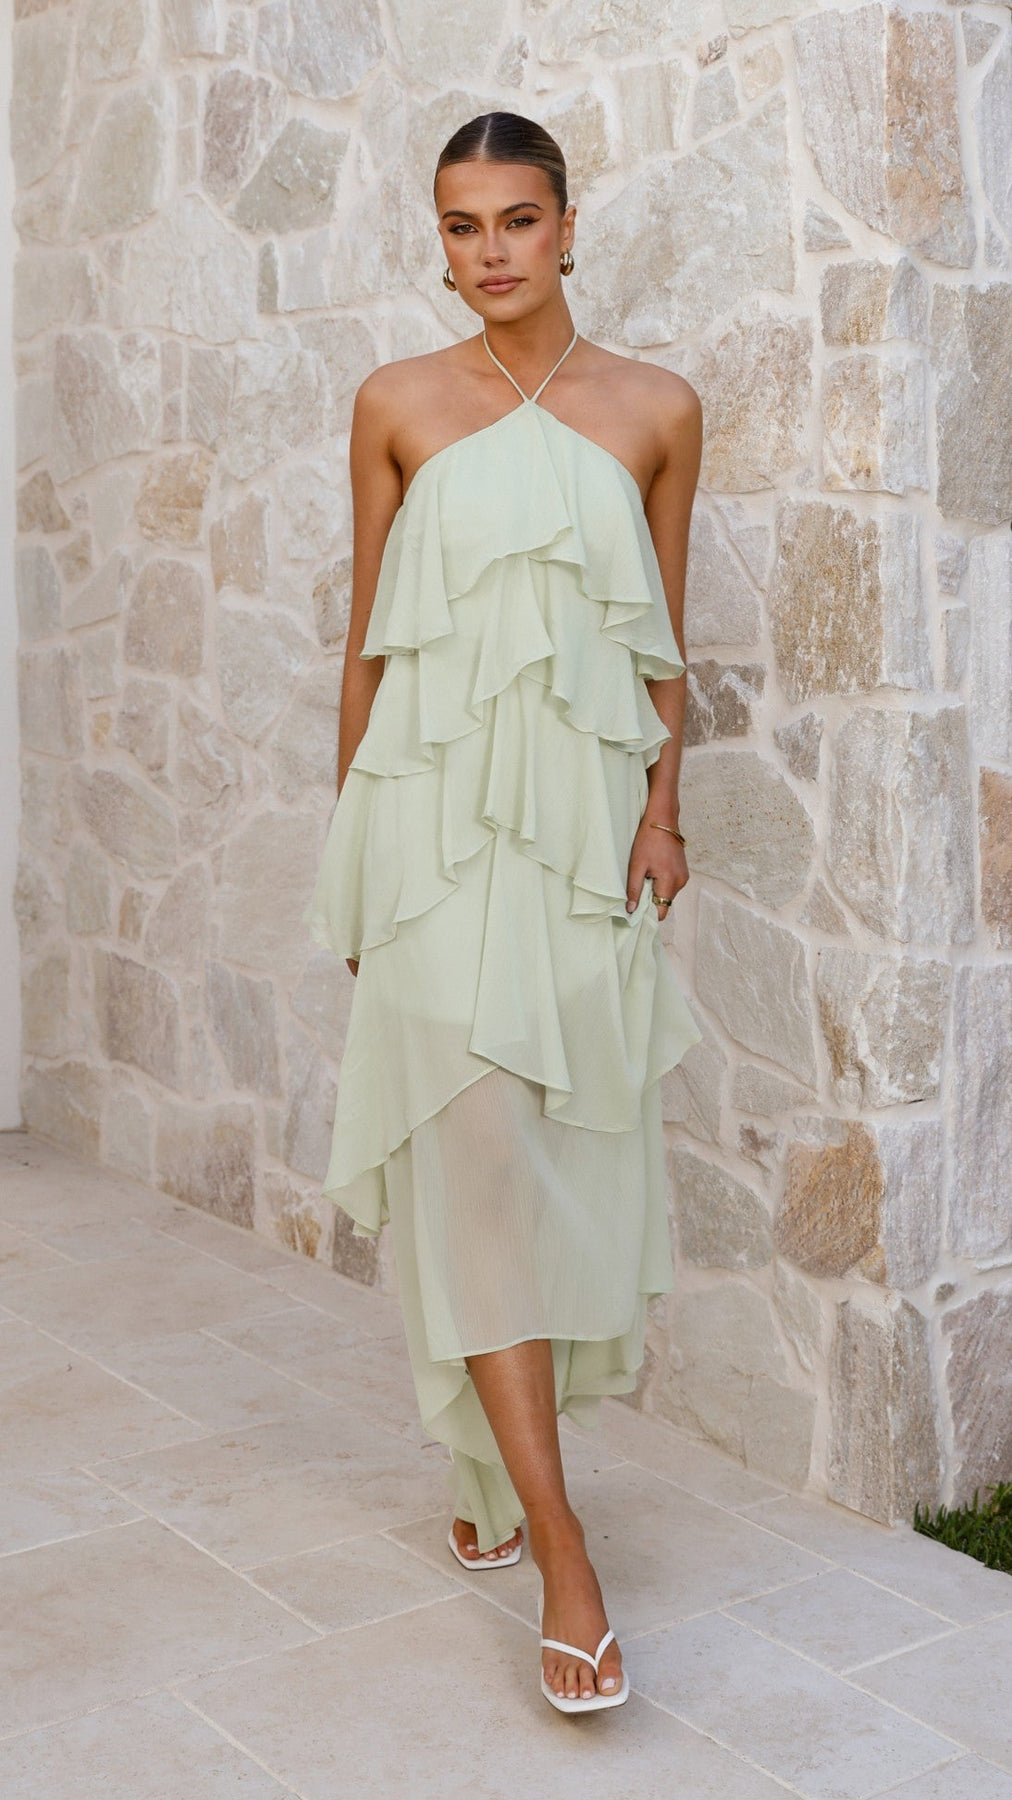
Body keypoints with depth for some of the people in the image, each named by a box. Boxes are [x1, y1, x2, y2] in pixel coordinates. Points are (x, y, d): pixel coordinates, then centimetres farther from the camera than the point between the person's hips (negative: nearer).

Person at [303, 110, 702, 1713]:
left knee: (568, 1142, 6)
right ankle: (560, 1548, -7)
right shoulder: (398, 405, 4)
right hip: (440, 805, -2)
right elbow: (368, 630, 8)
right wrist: (352, 839, 7)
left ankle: (499, 1469, 28)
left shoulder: (656, 409, 6)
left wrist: (663, 802, 0)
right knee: (476, 1134, -11)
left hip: (588, 813, 2)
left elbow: (664, 635, 11)